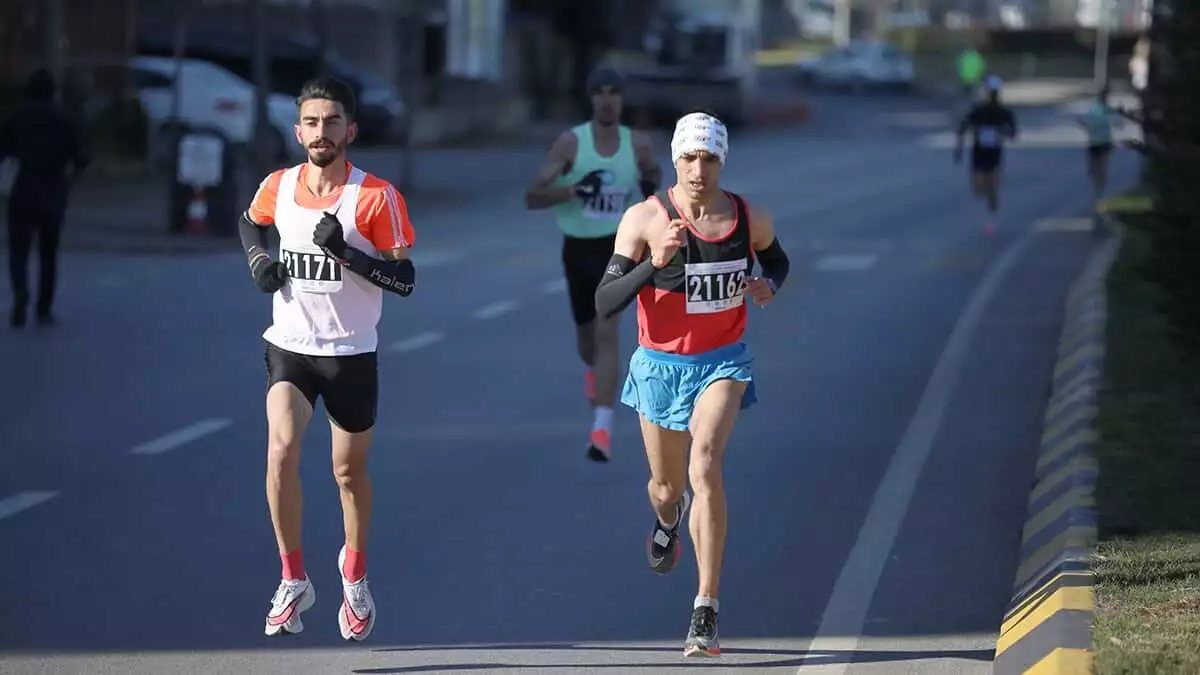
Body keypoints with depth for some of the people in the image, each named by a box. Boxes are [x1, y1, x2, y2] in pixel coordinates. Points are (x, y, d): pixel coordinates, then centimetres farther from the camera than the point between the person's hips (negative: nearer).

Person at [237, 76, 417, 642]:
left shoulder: (376, 197, -13)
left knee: (349, 471, 14)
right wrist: (258, 257, 1)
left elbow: (404, 280, -14)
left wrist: (345, 252, -27)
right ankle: (294, 581, -10)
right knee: (281, 452, -22)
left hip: (351, 353, -1)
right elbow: (250, 222, 22)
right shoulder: (277, 187, -2)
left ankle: (354, 576, 41)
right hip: (290, 346, 1)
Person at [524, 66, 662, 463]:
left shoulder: (638, 144, -3)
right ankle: (595, 371, 58)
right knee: (586, 334, 19)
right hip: (578, 248, 1)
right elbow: (532, 197, -14)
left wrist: (650, 185, -2)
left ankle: (602, 428, -22)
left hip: (618, 246, -1)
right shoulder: (570, 142, -10)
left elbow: (653, 174, 22)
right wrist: (574, 189, -30)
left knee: (607, 333, -18)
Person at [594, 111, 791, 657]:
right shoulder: (645, 219, -13)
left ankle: (706, 613, -22)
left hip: (723, 362, -1)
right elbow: (605, 303, -16)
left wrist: (769, 286, -6)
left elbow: (777, 261, 17)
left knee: (705, 468, -24)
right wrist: (655, 263, -31)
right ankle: (668, 518, 59)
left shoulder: (751, 220, -6)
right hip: (660, 365, 1)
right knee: (668, 485, 17)